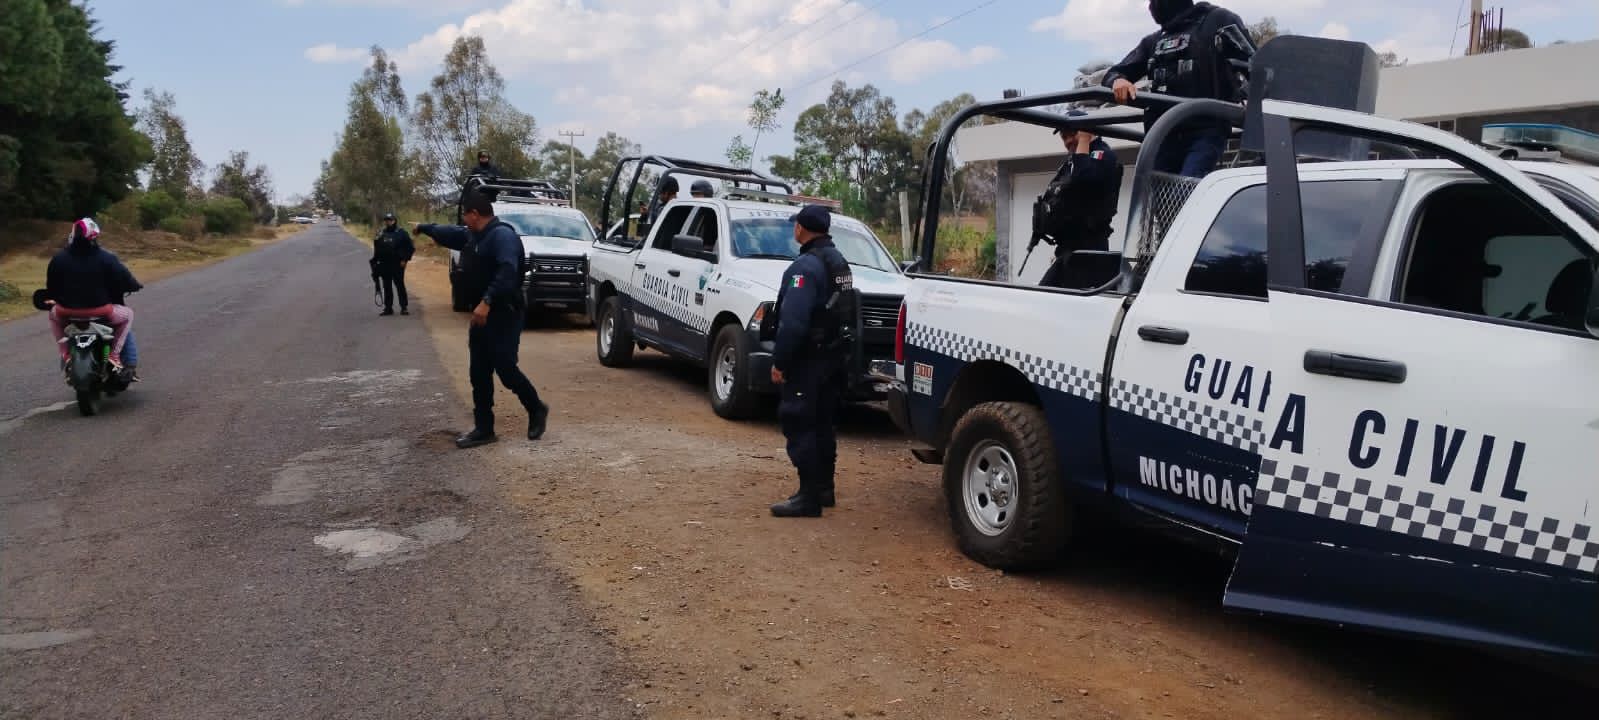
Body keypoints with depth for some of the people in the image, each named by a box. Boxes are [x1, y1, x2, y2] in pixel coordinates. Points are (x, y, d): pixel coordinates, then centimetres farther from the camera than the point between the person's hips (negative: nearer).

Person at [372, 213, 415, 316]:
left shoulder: (401, 233, -3)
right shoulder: (380, 234, 12)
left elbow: (411, 247, -4)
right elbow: (376, 249, 18)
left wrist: (405, 259, -9)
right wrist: (375, 262, 11)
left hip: (397, 265, -5)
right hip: (384, 265, 5)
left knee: (400, 285, -4)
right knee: (387, 287, 8)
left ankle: (404, 307, 1)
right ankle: (388, 308, 14)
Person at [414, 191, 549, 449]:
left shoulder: (503, 235, -18)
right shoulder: (473, 236, 14)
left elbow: (507, 273, -31)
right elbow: (450, 233, 35)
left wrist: (486, 301, -37)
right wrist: (424, 228, 48)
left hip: (505, 314, -10)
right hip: (483, 313, 10)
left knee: (505, 368, -10)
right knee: (479, 374, 7)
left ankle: (536, 410, 12)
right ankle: (483, 428, 12)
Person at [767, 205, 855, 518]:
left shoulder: (806, 266, -18)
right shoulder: (839, 262, 13)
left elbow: (793, 321, -26)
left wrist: (778, 360, -20)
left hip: (808, 359, -10)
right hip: (834, 355, 10)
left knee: (798, 424, -5)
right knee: (822, 423, 16)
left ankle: (809, 496, -4)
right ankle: (823, 488, 24)